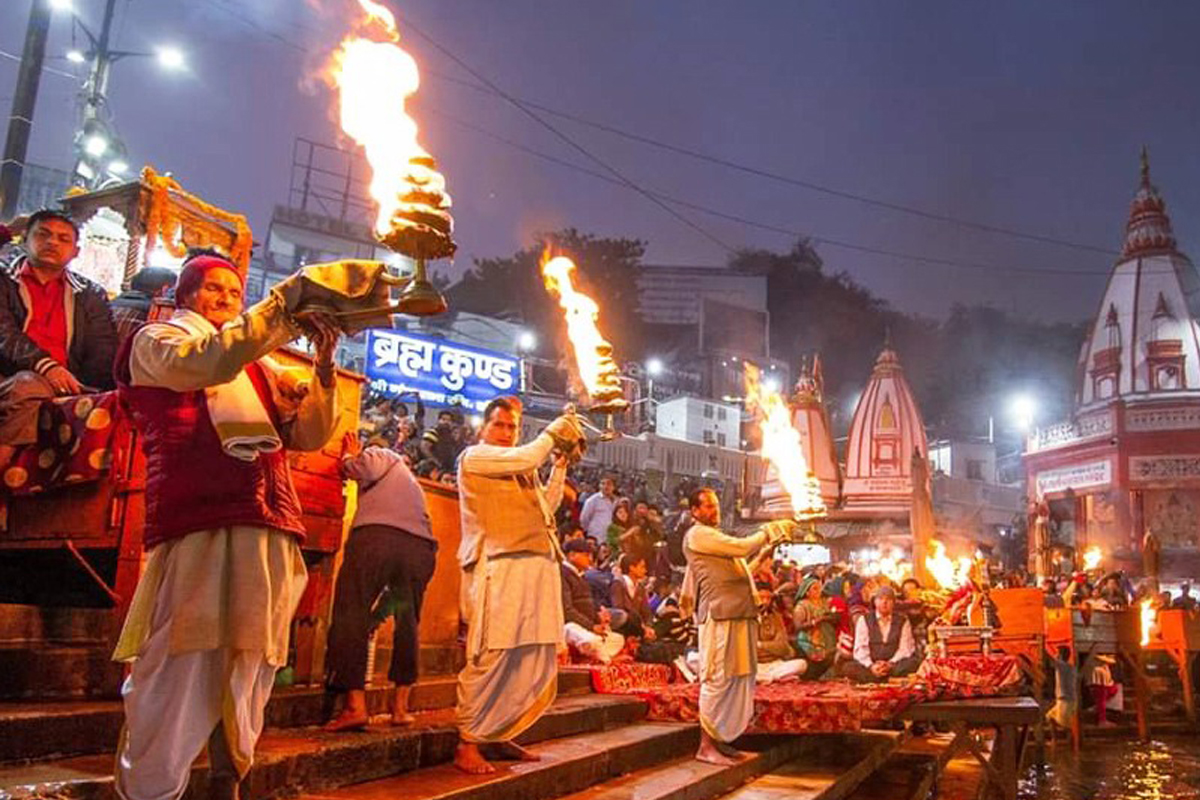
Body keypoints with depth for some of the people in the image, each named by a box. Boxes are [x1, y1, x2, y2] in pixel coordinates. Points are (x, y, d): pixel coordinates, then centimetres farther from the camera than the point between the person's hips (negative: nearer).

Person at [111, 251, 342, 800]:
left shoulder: (257, 367, 27)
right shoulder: (157, 340, 13)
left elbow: (309, 433, 17)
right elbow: (212, 362, -10)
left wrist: (324, 367, 3)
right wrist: (286, 302, -11)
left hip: (269, 534, 5)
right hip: (198, 526, -5)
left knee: (249, 671, 7)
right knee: (183, 670, -10)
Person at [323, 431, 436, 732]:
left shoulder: (378, 454, 21)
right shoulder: (411, 480, 39)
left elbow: (361, 470, -2)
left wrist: (350, 455, 19)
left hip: (376, 535, -6)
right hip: (421, 547, 6)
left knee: (351, 614, -2)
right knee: (407, 623, 15)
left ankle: (356, 705, -10)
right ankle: (400, 706, 14)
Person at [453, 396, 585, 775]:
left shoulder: (522, 470, 27)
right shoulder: (474, 456, 3)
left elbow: (547, 507, 24)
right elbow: (525, 457, -10)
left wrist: (561, 463, 19)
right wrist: (552, 432, 6)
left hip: (538, 567, 8)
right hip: (499, 567, -8)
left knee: (538, 664, 6)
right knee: (491, 658, -9)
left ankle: (501, 735, 20)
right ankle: (467, 743, 3)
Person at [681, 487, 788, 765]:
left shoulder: (714, 537, 25)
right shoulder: (698, 535, -6)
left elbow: (738, 569, 26)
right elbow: (742, 547, -14)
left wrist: (763, 554, 15)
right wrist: (767, 532, 0)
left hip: (739, 615, 10)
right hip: (720, 614, -10)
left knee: (738, 678, 10)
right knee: (717, 678, -8)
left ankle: (720, 740, 18)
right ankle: (706, 745, -2)